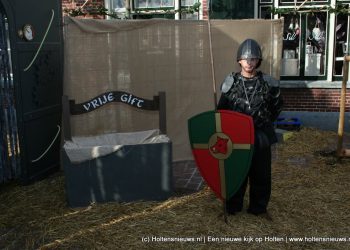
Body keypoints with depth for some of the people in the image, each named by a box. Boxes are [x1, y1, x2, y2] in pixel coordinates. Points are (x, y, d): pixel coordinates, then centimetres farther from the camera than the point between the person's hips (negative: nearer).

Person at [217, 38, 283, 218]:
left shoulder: (267, 83, -4)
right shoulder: (231, 82, -4)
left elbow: (277, 106, 13)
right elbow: (221, 110, 5)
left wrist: (266, 123, 11)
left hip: (261, 138, 0)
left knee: (261, 174, 10)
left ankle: (258, 208, 27)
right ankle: (233, 207, 27)